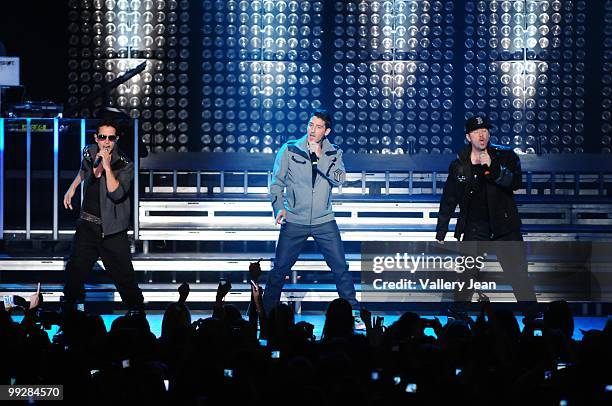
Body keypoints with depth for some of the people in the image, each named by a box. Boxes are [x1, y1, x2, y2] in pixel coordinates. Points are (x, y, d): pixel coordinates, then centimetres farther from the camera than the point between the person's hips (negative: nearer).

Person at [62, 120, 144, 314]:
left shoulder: (124, 165, -14)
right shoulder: (89, 153, 2)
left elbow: (116, 194, -28)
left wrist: (107, 167, -33)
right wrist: (72, 188, 26)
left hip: (112, 229, -5)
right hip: (87, 223, 5)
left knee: (123, 273, -6)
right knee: (75, 268, 10)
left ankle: (136, 309, 10)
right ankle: (69, 304, 31)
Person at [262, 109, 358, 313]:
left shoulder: (333, 153, 4)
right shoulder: (290, 149, 0)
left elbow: (339, 179, -12)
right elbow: (277, 182, 3)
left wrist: (319, 157, -19)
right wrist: (279, 207, -11)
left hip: (324, 221, 1)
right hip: (294, 220, -1)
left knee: (340, 267, -1)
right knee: (279, 269, 1)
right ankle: (267, 312, 13)